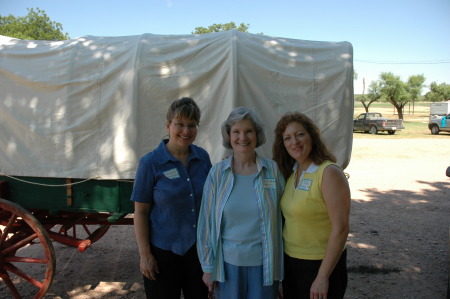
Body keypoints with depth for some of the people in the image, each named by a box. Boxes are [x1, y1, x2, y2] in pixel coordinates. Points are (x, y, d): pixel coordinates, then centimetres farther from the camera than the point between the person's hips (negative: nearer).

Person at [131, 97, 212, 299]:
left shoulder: (202, 157, -1)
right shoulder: (151, 162, -12)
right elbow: (140, 212, -9)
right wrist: (144, 254, -11)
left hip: (198, 247, 4)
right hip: (163, 250, -4)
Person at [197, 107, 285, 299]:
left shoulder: (273, 170, -3)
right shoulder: (217, 173, -4)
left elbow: (284, 216, 4)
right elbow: (206, 221, 0)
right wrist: (207, 267, 2)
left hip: (264, 263, 0)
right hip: (228, 262, 0)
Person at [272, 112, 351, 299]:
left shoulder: (329, 173, -18)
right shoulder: (290, 172, 2)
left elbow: (340, 229, -20)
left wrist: (323, 277, -19)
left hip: (321, 263, -6)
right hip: (290, 261, 7)